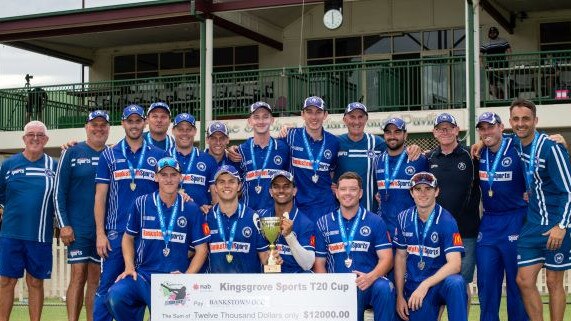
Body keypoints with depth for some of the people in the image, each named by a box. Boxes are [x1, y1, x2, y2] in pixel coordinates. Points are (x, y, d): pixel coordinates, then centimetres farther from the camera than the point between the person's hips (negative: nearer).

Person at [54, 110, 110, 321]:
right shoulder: (72, 153, 2)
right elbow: (59, 191, 0)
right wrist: (63, 225, -7)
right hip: (78, 228, -2)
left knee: (95, 279, 5)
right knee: (78, 276, -6)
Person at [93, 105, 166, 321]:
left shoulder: (159, 155, 9)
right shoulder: (109, 155, 8)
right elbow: (100, 196, 4)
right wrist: (100, 234, -3)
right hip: (115, 232, -1)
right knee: (107, 288, -2)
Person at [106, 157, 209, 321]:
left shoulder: (191, 209, 4)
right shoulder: (141, 203, 6)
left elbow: (201, 249, 6)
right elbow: (128, 238, 15)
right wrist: (129, 267, 0)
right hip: (142, 275, 0)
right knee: (116, 295, -28)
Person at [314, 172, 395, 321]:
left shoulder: (375, 222, 11)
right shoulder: (323, 223, 15)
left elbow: (386, 258, 2)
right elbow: (319, 262, 13)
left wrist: (371, 277, -19)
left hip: (367, 285, 1)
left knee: (384, 287, -34)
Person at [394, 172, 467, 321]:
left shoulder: (446, 221, -12)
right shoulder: (404, 219, 2)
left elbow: (454, 264, -20)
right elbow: (400, 256, 9)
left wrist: (425, 285, -28)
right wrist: (400, 296, 4)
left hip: (440, 281, -4)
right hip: (413, 286, 4)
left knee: (456, 283, -36)